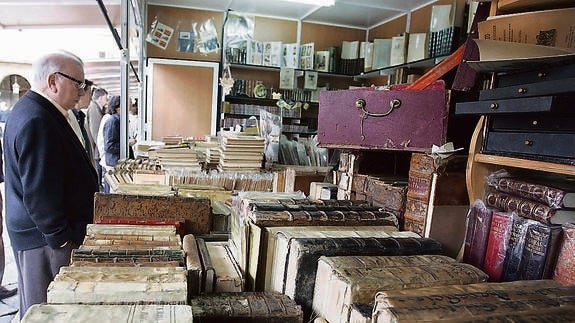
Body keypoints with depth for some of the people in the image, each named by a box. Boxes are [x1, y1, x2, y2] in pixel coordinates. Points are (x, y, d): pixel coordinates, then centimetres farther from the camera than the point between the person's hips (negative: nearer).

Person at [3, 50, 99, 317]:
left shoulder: (32, 110, 12)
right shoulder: (37, 121, -23)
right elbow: (39, 192, -25)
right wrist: (61, 238, -18)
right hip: (45, 237, -10)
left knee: (39, 308, 22)